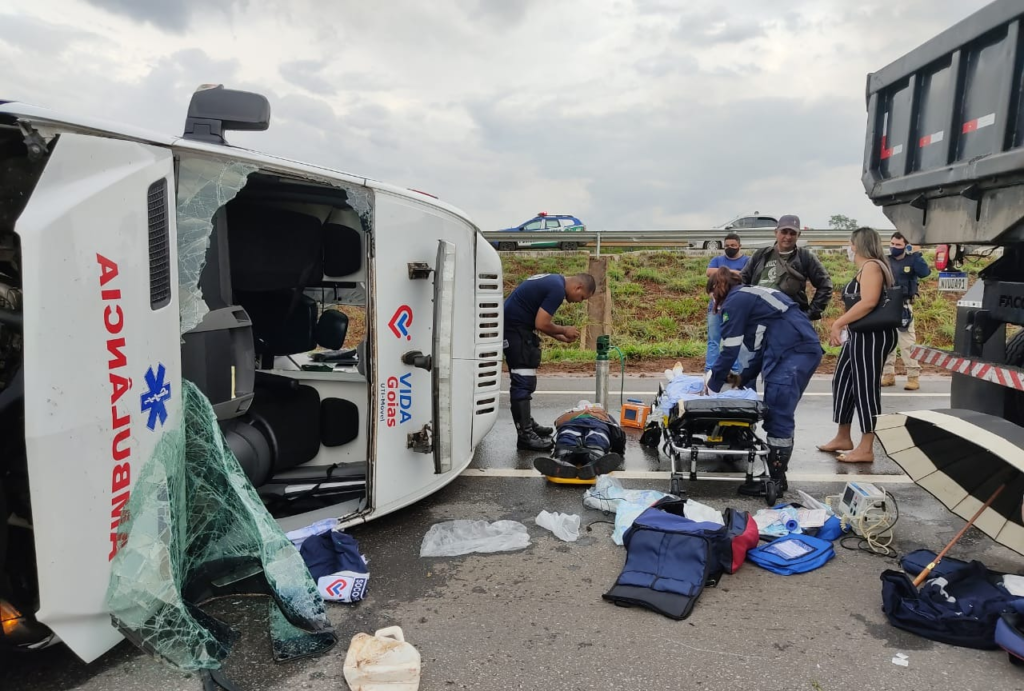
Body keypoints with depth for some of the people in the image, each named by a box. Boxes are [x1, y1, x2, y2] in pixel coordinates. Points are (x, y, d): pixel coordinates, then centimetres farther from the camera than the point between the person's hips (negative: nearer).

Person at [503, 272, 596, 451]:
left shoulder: (553, 281, 15)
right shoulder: (557, 289, -16)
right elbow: (541, 324, -19)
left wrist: (560, 337, 11)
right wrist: (564, 330, -3)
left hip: (512, 325, 11)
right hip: (515, 328, -11)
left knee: (523, 380, 17)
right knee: (524, 382, -10)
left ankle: (527, 423, 27)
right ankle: (525, 435, -9)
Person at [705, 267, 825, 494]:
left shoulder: (735, 300, 1)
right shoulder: (753, 295, 28)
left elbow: (730, 350, 0)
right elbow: (764, 346, 28)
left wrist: (713, 386, 10)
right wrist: (743, 377, 29)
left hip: (792, 353, -9)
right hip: (805, 349, 9)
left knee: (778, 416, -6)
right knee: (780, 414, 11)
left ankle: (777, 479, -1)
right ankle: (776, 474, 16)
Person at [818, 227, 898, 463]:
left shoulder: (871, 266, -12)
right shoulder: (865, 268, 19)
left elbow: (869, 302, -25)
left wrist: (838, 323, -22)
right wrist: (845, 325, 15)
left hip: (872, 336, -11)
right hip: (861, 335, 11)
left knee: (865, 388, -6)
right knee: (843, 381, 16)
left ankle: (866, 449, 1)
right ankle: (843, 437, 27)